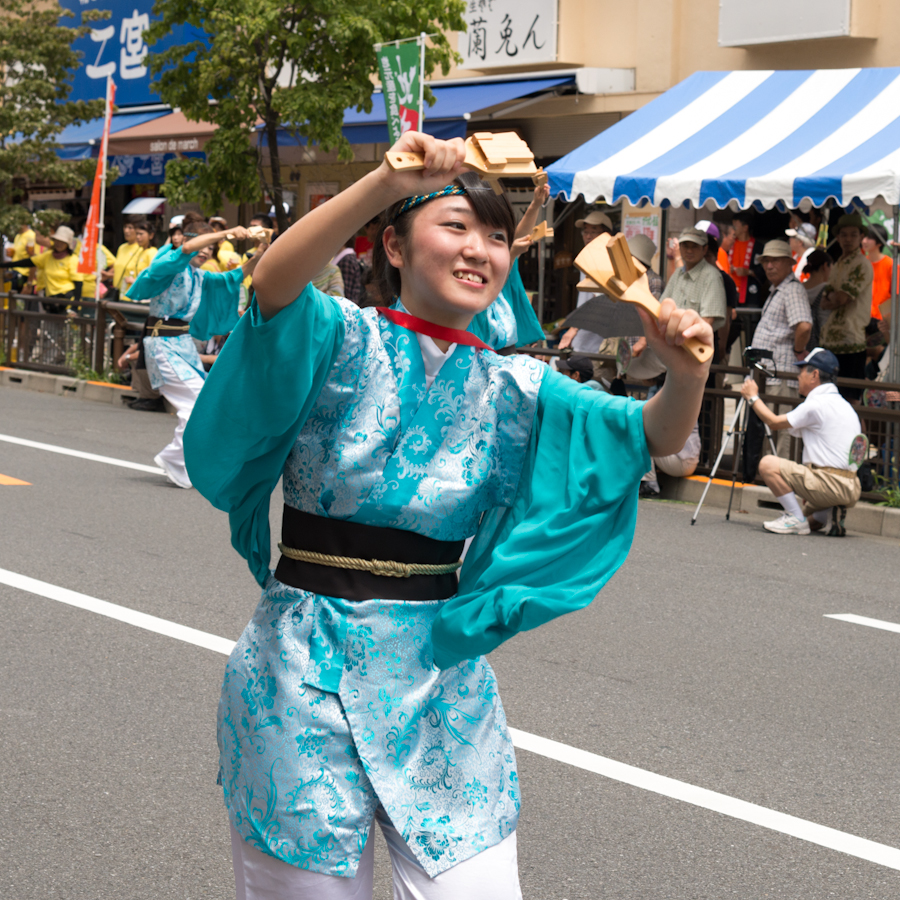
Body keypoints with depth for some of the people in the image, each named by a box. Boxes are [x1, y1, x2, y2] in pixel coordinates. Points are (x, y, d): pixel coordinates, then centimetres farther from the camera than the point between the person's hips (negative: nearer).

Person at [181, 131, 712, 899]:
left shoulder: (514, 390, 7)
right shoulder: (346, 343, -6)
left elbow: (656, 437, 0)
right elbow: (274, 283, -28)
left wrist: (687, 373, -22)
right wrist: (388, 181, -42)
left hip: (441, 673, 4)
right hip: (307, 670, -4)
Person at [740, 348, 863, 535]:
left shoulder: (817, 405, -11)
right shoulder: (844, 405, 20)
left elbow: (774, 422, -2)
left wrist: (753, 397, 12)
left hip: (830, 483, -10)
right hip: (852, 490, 10)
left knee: (768, 464, -11)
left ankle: (796, 519, -10)